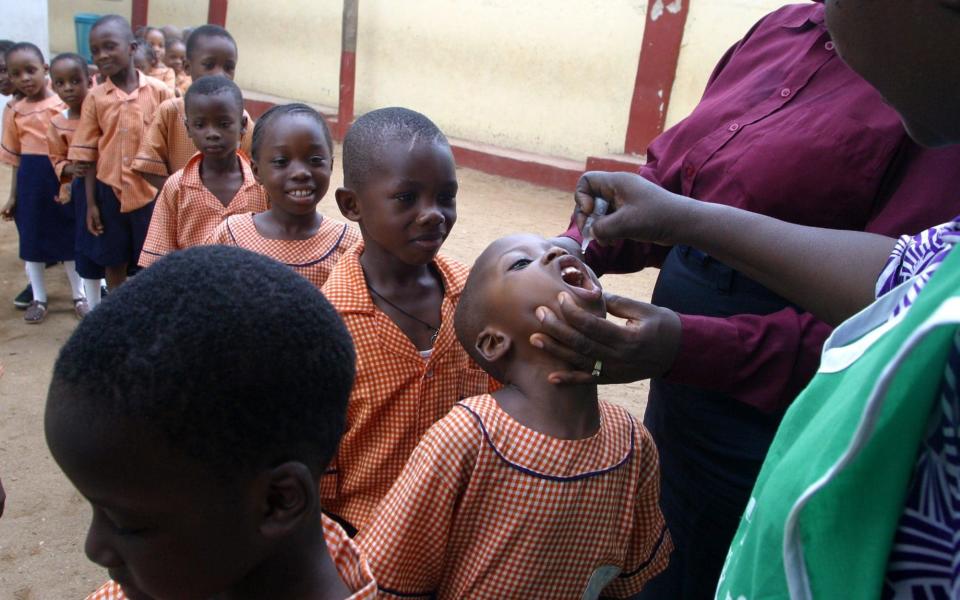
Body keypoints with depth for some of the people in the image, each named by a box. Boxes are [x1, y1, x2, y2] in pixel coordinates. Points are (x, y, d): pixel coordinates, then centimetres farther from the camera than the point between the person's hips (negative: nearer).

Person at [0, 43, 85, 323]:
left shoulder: (65, 105, -7)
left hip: (61, 178, -3)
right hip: (30, 183, 4)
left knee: (69, 237, 9)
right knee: (31, 239, 11)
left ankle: (79, 295, 24)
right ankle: (38, 298, 25)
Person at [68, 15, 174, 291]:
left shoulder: (159, 92, -8)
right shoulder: (94, 98, -1)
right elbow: (89, 154, 3)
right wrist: (91, 203, 1)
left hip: (151, 192, -2)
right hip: (110, 193, 2)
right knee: (114, 262, 15)